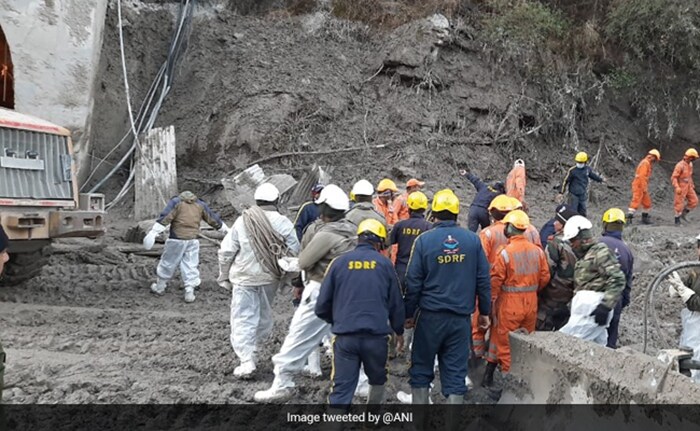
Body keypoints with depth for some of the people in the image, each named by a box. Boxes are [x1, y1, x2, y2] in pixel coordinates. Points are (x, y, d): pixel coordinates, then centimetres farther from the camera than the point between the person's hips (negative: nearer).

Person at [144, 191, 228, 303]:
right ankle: (189, 292, 1)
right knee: (191, 266, 7)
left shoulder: (176, 202, 4)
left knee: (168, 263, 12)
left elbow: (165, 218, -8)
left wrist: (153, 233, -13)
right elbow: (213, 219, 20)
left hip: (176, 240, -2)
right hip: (193, 240, 2)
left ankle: (159, 287, 26)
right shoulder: (201, 205, 14)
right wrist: (226, 230, 31)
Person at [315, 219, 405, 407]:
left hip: (345, 336, -1)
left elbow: (322, 305, 3)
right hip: (377, 335, 1)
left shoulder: (339, 262, 2)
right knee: (377, 380, 25)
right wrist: (399, 332, 24)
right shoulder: (385, 264, 2)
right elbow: (396, 304, 7)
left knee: (341, 389, 2)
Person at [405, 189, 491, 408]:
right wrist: (484, 311, 13)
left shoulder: (424, 240, -7)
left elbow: (413, 281, -5)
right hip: (461, 317, 2)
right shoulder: (473, 239, -1)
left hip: (430, 316, -1)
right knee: (455, 371, 8)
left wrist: (409, 314, 5)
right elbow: (483, 279, 3)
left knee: (421, 367, 13)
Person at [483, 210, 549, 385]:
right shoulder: (537, 251, -1)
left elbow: (495, 280, -14)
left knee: (504, 342, 8)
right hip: (531, 304, 5)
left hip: (510, 304, -5)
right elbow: (545, 277, 5)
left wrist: (491, 300, -1)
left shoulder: (505, 252, -16)